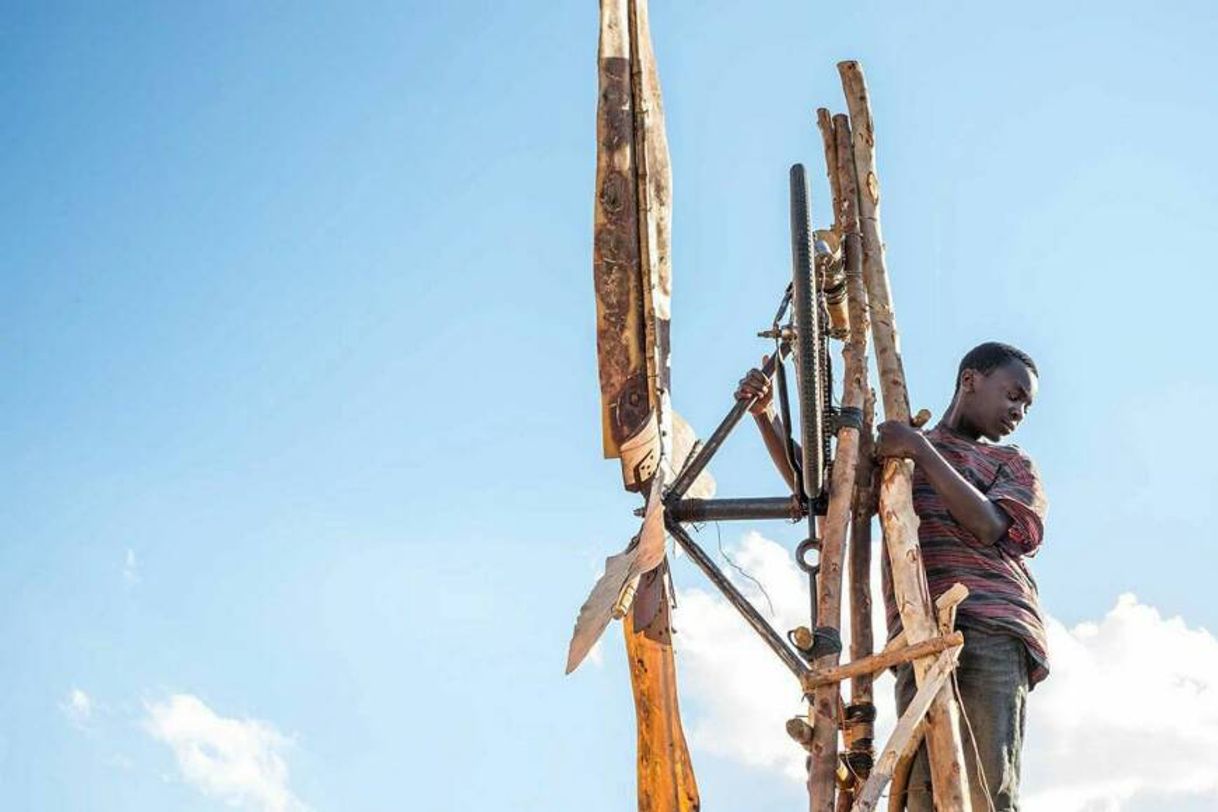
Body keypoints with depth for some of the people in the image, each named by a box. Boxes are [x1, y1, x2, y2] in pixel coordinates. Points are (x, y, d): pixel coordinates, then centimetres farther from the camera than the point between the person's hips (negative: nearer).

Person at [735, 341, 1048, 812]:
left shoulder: (1013, 463, 22)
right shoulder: (893, 448, 29)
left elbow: (989, 527, 2)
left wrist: (922, 451, -3)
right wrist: (766, 416, 10)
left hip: (990, 629, -1)